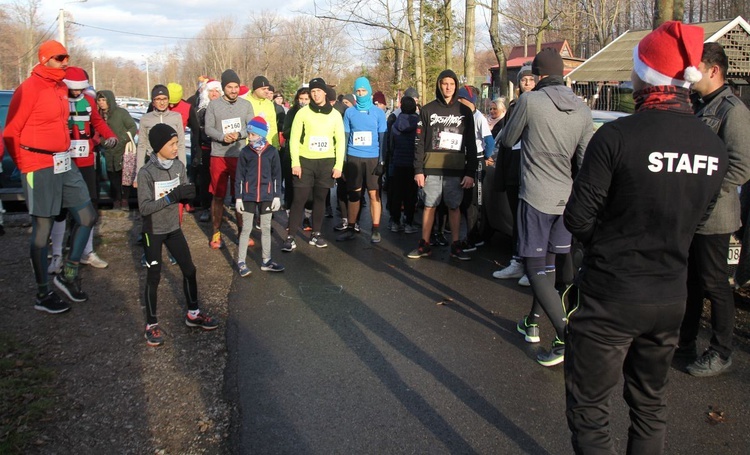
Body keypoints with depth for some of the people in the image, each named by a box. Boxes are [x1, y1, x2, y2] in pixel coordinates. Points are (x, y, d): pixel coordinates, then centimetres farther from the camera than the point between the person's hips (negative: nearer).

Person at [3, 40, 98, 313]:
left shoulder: (61, 88, 13)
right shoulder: (29, 89, -10)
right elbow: (11, 132, -9)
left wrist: (63, 155, 11)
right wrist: (25, 167, -4)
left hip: (65, 164, 8)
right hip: (40, 168, -8)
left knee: (87, 218, 9)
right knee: (42, 229, 0)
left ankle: (69, 275, 23)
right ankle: (42, 295, 12)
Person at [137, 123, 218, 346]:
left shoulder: (179, 166, -4)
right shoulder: (146, 172, -19)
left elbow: (184, 193, 3)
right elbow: (144, 207, -23)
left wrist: (188, 193, -20)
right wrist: (171, 196, -31)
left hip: (174, 228, 5)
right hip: (153, 232, -5)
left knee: (189, 270, 10)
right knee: (154, 277, 2)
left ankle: (193, 313, 28)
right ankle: (151, 325, 16)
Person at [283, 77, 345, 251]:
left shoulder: (335, 114, 5)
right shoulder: (303, 112, -1)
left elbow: (340, 141, 6)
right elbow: (294, 139, -3)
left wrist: (338, 165, -1)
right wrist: (295, 163, -10)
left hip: (327, 162, 2)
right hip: (305, 161, -2)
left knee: (320, 199, 9)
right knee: (299, 199, -4)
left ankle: (315, 234, 21)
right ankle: (290, 237, 1)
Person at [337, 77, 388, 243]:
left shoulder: (378, 112, 3)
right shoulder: (349, 112, 7)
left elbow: (382, 138, 4)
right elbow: (345, 136, 10)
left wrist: (382, 161, -3)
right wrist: (343, 160, 5)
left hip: (373, 158, -1)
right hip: (353, 158, 1)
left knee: (374, 194, -1)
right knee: (353, 194, 6)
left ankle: (375, 230, 6)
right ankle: (351, 229, 15)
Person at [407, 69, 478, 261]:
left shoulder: (464, 111, 8)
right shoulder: (428, 110, 5)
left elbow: (471, 144, 6)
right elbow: (420, 142, 3)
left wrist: (471, 172, -1)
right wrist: (418, 169, -4)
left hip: (456, 169, 1)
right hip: (432, 168, 0)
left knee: (454, 206, 5)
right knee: (429, 205, 4)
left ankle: (455, 246, 14)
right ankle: (425, 245, 13)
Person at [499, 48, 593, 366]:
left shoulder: (530, 101, -11)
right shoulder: (582, 110, 3)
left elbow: (507, 141, 1)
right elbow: (585, 161, 5)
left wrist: (504, 131, 24)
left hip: (536, 196, -6)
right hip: (567, 198, 6)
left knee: (535, 266, -2)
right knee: (549, 263, 17)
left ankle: (565, 336, -11)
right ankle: (533, 321, 30)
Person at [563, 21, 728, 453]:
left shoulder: (617, 136, -20)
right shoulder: (715, 147, -1)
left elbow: (579, 217, -15)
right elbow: (694, 220, 9)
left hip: (610, 296, -6)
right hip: (671, 299, 6)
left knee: (589, 411, 7)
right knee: (651, 404, 23)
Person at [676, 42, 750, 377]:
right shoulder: (698, 107, 12)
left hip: (712, 216, -8)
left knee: (714, 285, 4)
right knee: (689, 282, 16)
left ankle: (720, 354, 19)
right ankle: (684, 344, 29)